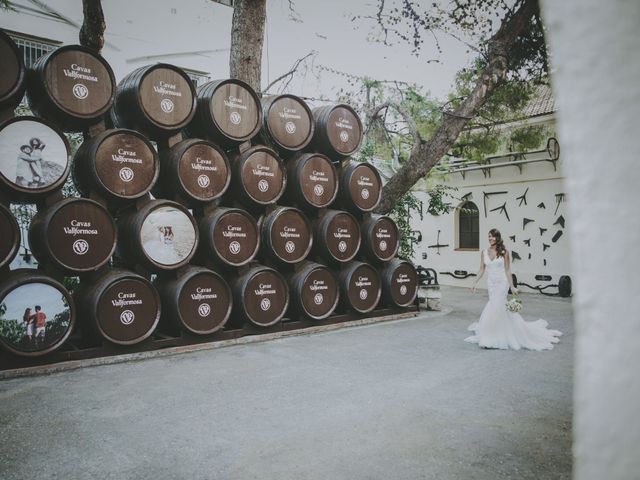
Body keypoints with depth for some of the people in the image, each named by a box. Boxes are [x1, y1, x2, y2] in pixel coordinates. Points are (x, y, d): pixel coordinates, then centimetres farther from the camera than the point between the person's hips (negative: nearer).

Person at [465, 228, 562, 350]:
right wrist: (475, 283, 3)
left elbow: (507, 270, -5)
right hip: (491, 284, 4)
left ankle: (492, 339, -1)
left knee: (495, 308, -10)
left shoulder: (504, 252, -6)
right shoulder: (484, 252, 4)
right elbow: (482, 270, 8)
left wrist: (512, 286, -6)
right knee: (502, 308, 12)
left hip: (502, 283, -4)